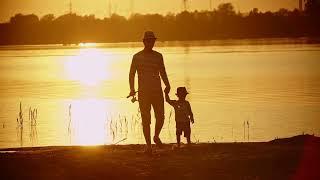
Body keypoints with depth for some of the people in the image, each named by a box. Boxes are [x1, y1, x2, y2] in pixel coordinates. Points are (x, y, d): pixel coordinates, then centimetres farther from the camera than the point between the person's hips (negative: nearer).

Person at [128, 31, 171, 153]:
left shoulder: (158, 56, 9)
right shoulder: (137, 57, 1)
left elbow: (163, 73, 17)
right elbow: (131, 74, 0)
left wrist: (167, 85, 1)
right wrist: (132, 89, -14)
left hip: (157, 92, 2)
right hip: (143, 93, -2)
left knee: (160, 117, -3)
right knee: (146, 119, -3)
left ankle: (156, 136, 26)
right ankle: (148, 145, 6)